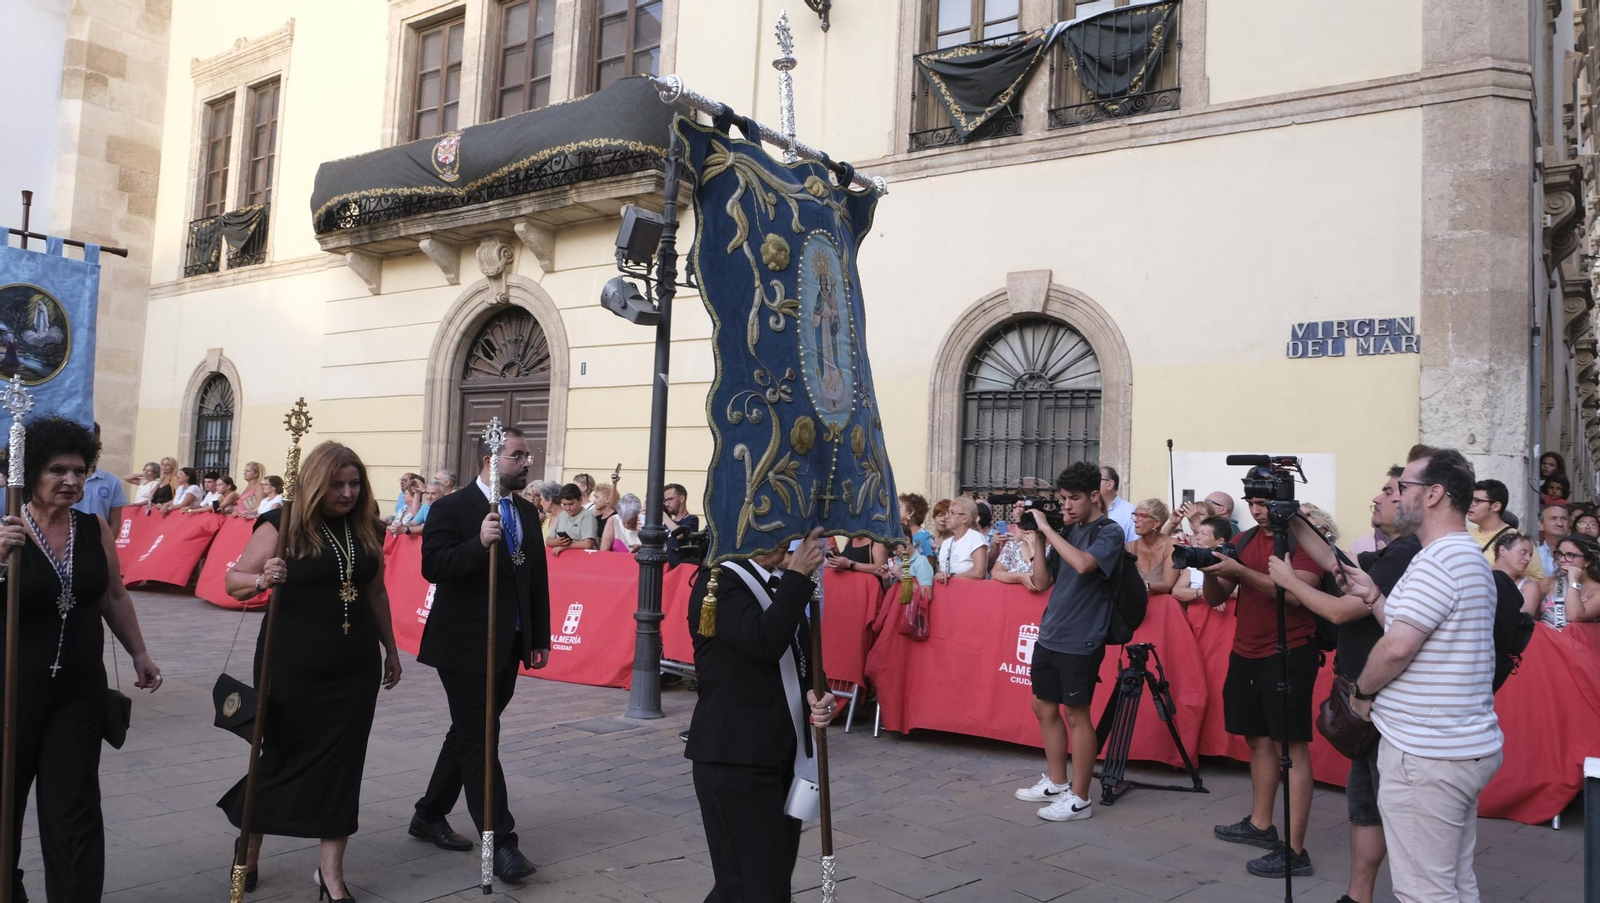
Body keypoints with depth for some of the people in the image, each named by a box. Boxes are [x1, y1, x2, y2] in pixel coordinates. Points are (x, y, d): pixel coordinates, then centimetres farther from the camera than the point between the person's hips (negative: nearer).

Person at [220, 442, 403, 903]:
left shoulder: (366, 528, 5)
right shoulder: (283, 524, -8)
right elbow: (234, 581, -7)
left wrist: (390, 649, 21)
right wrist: (262, 579, -29)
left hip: (355, 668, 4)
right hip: (292, 665, -3)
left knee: (342, 763, 5)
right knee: (283, 756, 8)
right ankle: (249, 849, 34)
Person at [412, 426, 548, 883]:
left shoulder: (527, 512, 10)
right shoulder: (452, 508, -9)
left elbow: (538, 579, 13)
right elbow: (433, 567, -20)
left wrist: (541, 638, 11)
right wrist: (480, 542, -34)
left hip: (509, 646, 7)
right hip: (465, 644, -7)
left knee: (469, 734, 17)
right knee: (479, 741, -5)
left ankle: (430, 816, 33)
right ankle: (501, 841, -2)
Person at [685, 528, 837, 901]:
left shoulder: (781, 586, 14)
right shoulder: (718, 583, -12)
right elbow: (765, 642, -27)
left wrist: (814, 696, 0)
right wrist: (799, 574, -21)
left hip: (784, 752, 8)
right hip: (734, 756, -8)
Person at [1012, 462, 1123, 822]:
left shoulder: (1110, 532, -9)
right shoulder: (1067, 531, 10)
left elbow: (1084, 564, -29)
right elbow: (1042, 581, 9)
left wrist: (1047, 528, -22)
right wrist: (1036, 534, 1)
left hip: (1081, 641, -7)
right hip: (1049, 635, 7)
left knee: (1076, 714, -1)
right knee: (1044, 708, 14)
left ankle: (1079, 798, 9)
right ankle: (1056, 783, 28)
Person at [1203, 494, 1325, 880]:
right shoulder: (1243, 540, 10)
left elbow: (1296, 594, -23)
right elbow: (1216, 598, 9)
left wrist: (1240, 571, -25)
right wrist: (1211, 571, -12)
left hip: (1289, 655, -7)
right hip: (1245, 655, 7)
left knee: (1291, 747, -5)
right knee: (1259, 740, 16)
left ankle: (1294, 851, -3)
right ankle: (1260, 825, 29)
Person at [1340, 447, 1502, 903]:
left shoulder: (1439, 561, -18)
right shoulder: (1467, 556, 15)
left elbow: (1399, 647, -23)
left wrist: (1361, 692, -7)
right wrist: (1374, 596, 14)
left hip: (1427, 754, -11)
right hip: (1465, 747, 11)